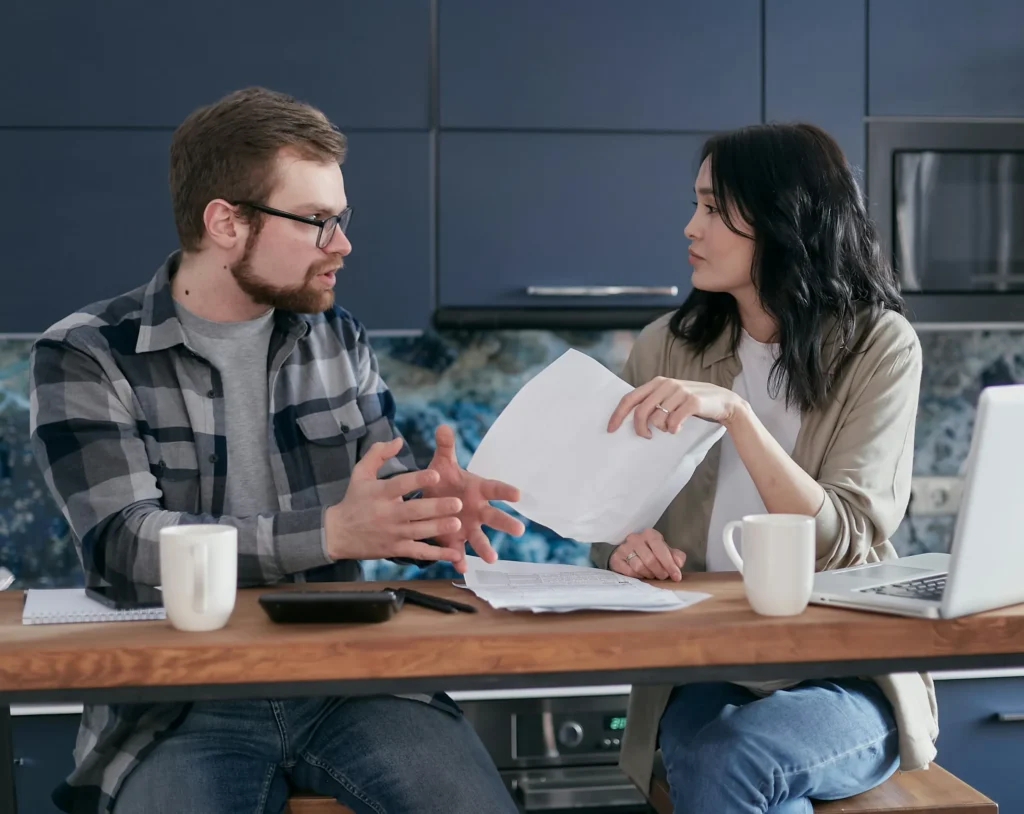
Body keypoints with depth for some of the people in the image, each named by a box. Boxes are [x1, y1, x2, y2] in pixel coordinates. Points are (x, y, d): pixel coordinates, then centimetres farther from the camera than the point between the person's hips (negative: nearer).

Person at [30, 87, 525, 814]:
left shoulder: (339, 340, 11)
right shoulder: (85, 356, -2)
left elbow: (386, 500, 13)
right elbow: (128, 542, -14)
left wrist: (436, 506, -13)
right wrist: (330, 533, -25)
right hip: (180, 699, -3)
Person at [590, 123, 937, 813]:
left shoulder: (880, 346, -5)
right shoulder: (666, 347, 4)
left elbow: (842, 541, -16)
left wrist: (734, 412, -27)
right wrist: (625, 546, -17)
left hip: (848, 673, -2)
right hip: (700, 671, 2)